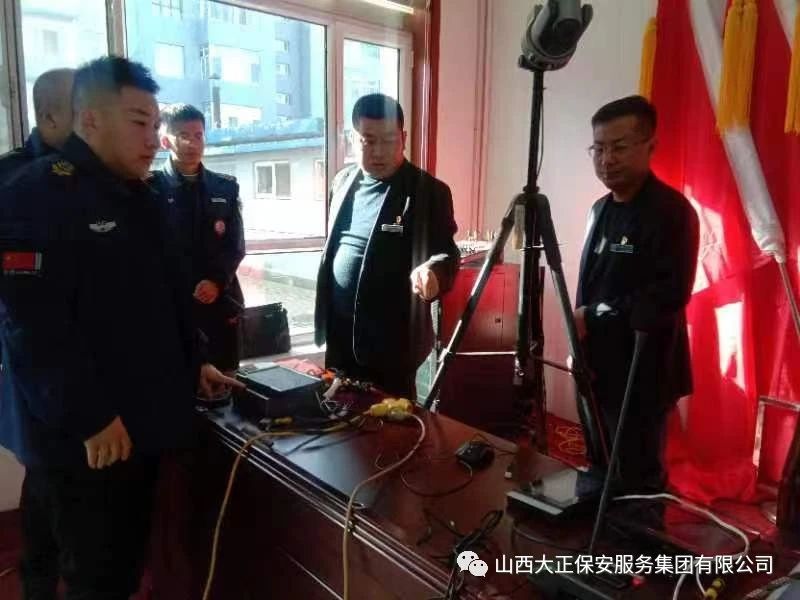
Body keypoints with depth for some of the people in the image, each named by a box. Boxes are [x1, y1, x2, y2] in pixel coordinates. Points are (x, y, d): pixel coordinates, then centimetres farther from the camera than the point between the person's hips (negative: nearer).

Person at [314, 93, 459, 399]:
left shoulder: (429, 191, -12)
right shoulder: (343, 182, 7)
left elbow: (447, 253, -12)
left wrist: (433, 270, -37)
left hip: (392, 338, -6)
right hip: (339, 332, 6)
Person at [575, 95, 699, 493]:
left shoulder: (671, 210, -14)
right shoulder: (601, 208, 11)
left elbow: (669, 296, -23)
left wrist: (593, 317, -17)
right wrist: (581, 346, 9)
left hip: (642, 376, -7)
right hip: (600, 369, 8)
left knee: (637, 480, 5)